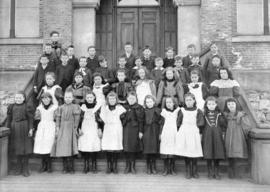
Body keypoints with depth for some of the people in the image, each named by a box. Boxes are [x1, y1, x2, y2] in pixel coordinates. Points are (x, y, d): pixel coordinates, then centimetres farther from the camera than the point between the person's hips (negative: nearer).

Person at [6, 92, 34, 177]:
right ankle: (19, 167, 22)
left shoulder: (27, 107, -3)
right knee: (17, 147, 10)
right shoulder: (11, 107, 7)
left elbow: (31, 119, -4)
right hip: (15, 129, 3)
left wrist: (31, 129, -9)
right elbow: (9, 118, 10)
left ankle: (25, 168, 10)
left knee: (25, 147, 0)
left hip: (24, 128, -3)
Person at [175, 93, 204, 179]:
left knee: (194, 154, -1)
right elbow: (179, 122, 7)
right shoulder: (182, 111, 7)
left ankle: (195, 172, 14)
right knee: (185, 153, 2)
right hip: (184, 134, 1)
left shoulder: (198, 111, 3)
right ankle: (188, 172, 13)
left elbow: (201, 123, -2)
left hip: (194, 134, -1)